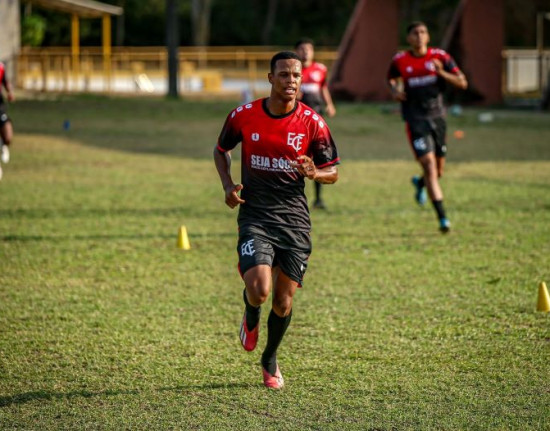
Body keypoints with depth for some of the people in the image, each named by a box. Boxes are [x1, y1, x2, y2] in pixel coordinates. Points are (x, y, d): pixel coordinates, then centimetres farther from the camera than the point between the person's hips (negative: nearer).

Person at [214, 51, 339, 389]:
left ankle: (270, 359, 31)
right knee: (259, 290, -20)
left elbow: (333, 172, 4)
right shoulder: (243, 116, -3)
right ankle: (251, 317, 18)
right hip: (255, 217, -1)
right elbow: (221, 150, 16)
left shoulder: (312, 122, -4)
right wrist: (228, 185, -1)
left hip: (295, 218, 1)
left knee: (284, 301, 3)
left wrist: (313, 173, -19)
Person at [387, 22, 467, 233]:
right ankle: (442, 217, -15)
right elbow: (391, 78, 20)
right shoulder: (399, 61, -1)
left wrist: (442, 72, -19)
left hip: (437, 117, 3)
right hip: (416, 120, -3)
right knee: (429, 165, -16)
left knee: (438, 169, 13)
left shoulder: (440, 57, -1)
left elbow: (462, 83, -2)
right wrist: (394, 90, -3)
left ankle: (420, 183, 50)